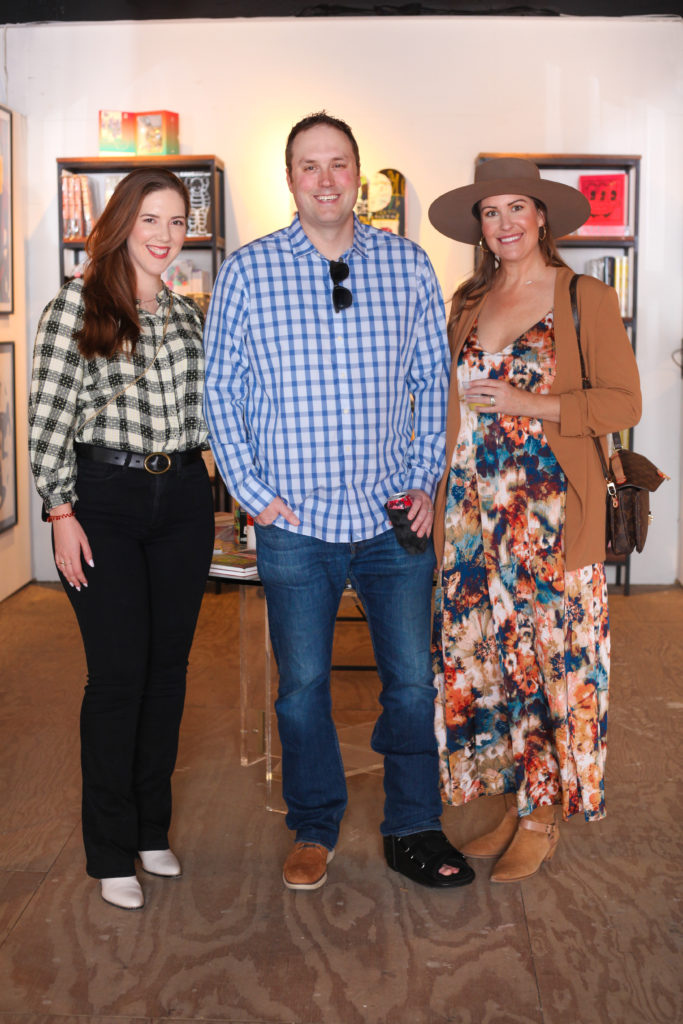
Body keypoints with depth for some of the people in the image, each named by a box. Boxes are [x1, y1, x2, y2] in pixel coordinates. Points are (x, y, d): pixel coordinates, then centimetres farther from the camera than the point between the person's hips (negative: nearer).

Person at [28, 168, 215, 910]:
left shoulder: (189, 315, 12)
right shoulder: (75, 307, -3)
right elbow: (48, 418, -6)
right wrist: (62, 512, -11)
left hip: (183, 499, 5)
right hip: (104, 501, -5)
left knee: (168, 666, 10)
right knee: (118, 673, -3)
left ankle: (152, 828, 26)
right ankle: (112, 852, 12)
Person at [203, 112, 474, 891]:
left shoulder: (408, 266, 4)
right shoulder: (247, 272, 0)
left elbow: (434, 381, 9)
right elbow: (221, 389, 3)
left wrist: (426, 483, 3)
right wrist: (253, 492, -3)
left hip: (395, 514, 2)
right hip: (295, 519, -1)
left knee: (413, 679, 7)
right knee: (302, 686, 8)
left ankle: (412, 831, 25)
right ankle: (314, 830, 28)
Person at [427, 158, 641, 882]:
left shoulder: (586, 300, -1)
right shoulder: (468, 301, 14)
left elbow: (624, 401, -5)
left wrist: (533, 406, -15)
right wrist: (437, 488, 12)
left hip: (552, 509, -5)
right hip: (473, 506, 5)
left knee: (549, 656, -1)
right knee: (484, 657, 7)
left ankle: (541, 819, 13)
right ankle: (511, 804, 22)